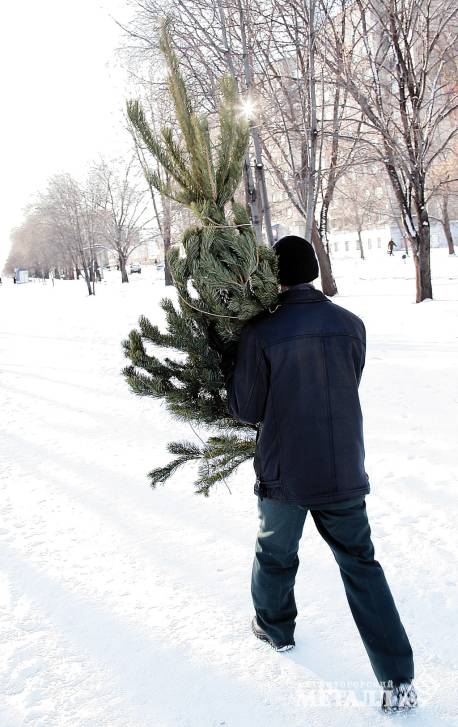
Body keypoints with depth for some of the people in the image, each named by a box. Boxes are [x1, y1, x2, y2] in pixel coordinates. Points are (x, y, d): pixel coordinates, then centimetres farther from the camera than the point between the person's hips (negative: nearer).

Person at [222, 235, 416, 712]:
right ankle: (398, 679, 14)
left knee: (275, 553, 23)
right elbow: (346, 390, 6)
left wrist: (229, 369, 8)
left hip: (282, 473, -2)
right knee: (360, 564, 14)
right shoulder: (350, 325, -6)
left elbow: (246, 410, -9)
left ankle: (275, 627, 46)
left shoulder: (259, 332, -16)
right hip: (343, 472, 2)